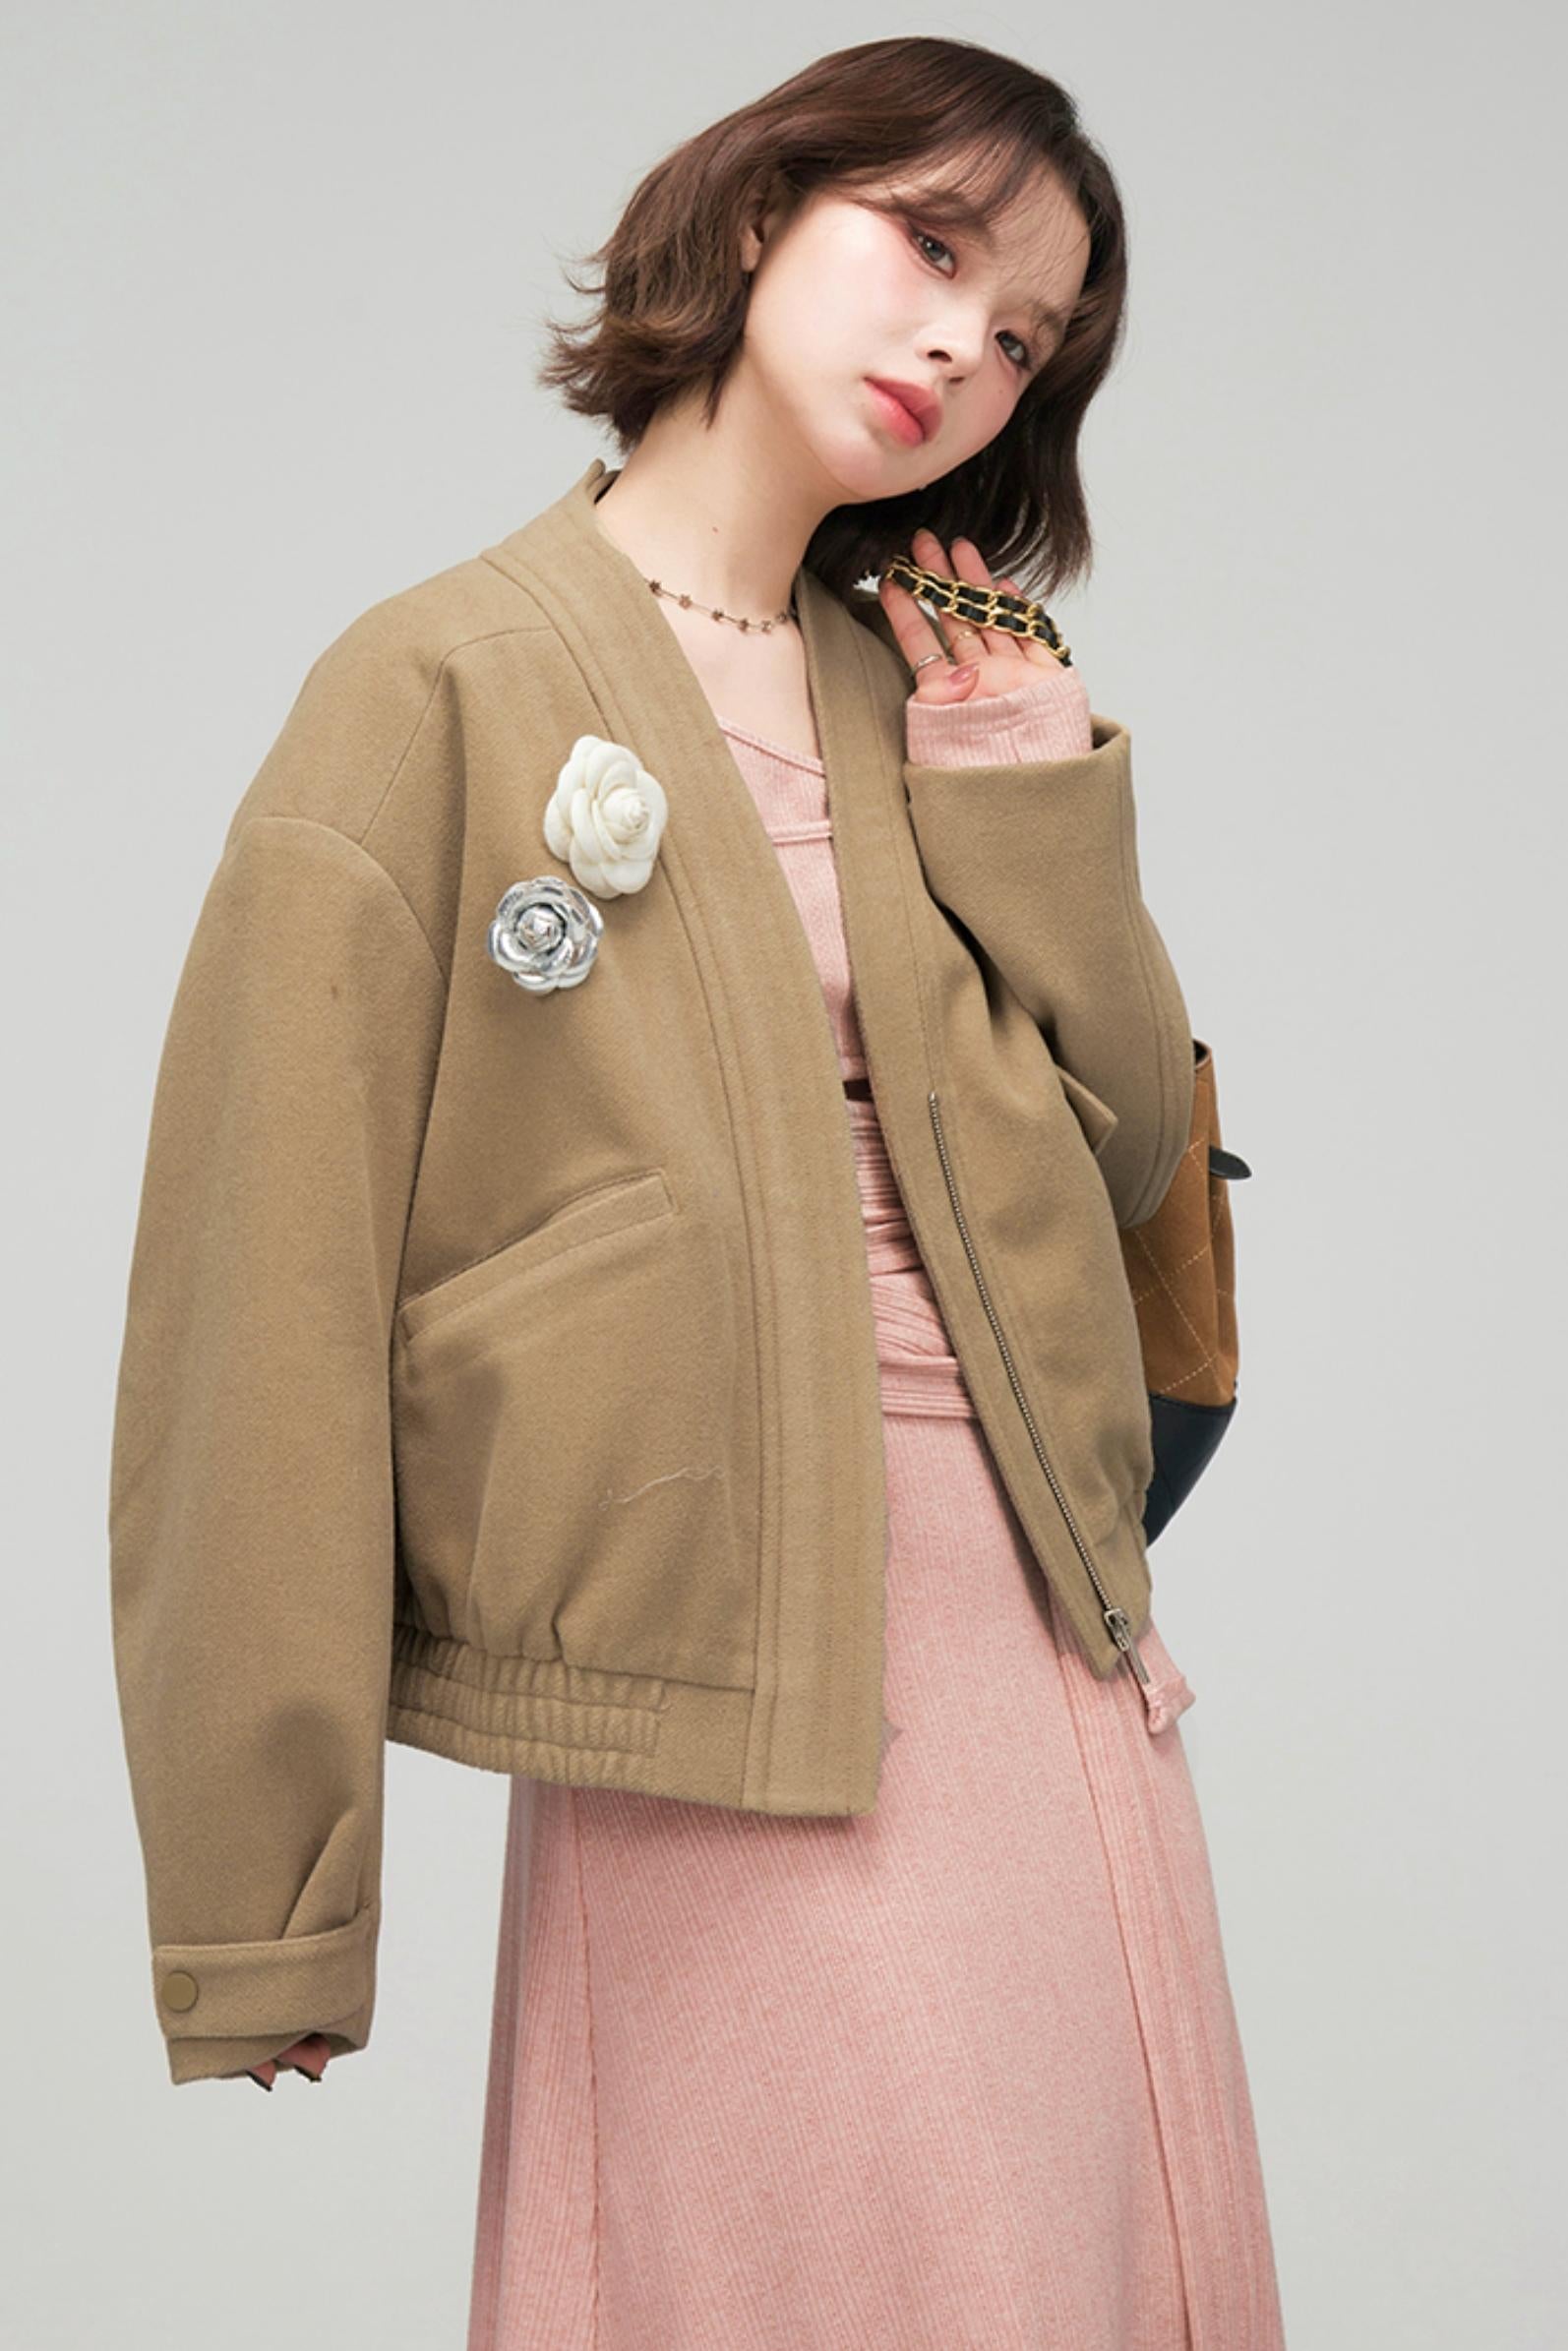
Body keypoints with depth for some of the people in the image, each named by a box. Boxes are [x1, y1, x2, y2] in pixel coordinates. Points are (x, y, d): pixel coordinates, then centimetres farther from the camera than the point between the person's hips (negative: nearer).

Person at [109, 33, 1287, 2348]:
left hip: (1040, 1624, 6)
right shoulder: (454, 678, -5)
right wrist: (270, 1896, -11)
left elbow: (1131, 1155, 12)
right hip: (724, 1646, -6)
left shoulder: (934, 686, 13)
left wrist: (1029, 791, 1)